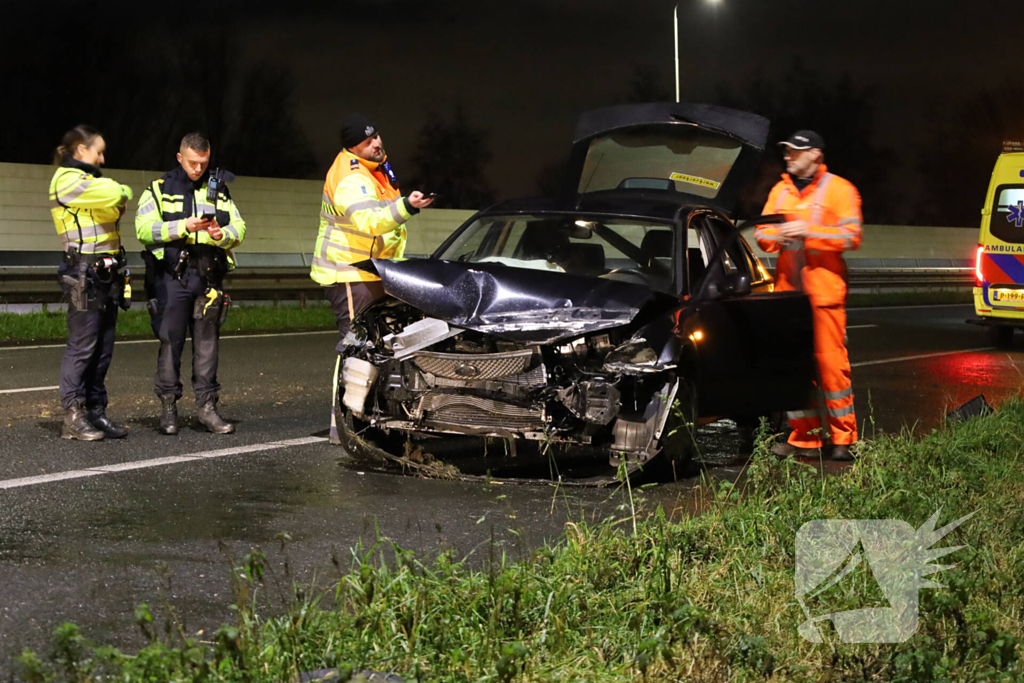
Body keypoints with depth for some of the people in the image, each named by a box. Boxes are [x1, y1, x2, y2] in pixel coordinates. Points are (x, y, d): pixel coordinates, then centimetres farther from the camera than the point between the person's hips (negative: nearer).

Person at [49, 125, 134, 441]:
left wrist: (115, 196, -6)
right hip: (84, 271, -9)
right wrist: (122, 190, 2)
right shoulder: (66, 181, -8)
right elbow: (116, 195, -19)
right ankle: (73, 417, -7)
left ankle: (96, 412, 10)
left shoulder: (89, 181, 24)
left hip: (106, 271, 9)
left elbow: (113, 209, 14)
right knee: (82, 345, -9)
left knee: (103, 347, 7)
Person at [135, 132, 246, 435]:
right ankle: (168, 405, 5)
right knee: (170, 341, -3)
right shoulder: (159, 190, 6)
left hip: (209, 276, 3)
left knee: (208, 342, 4)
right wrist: (184, 226, -17)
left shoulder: (218, 191, 16)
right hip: (172, 276, -3)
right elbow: (144, 229, -7)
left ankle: (207, 404, 10)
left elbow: (239, 228, 11)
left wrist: (222, 235, -12)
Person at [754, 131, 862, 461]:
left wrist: (808, 231, -16)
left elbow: (852, 235, -8)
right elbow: (761, 233, 17)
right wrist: (775, 236, -7)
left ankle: (843, 437, -1)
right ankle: (804, 438, 10)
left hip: (824, 291, -5)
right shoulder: (780, 191, 17)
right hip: (788, 289, 5)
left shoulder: (838, 189, 1)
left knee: (831, 361, -8)